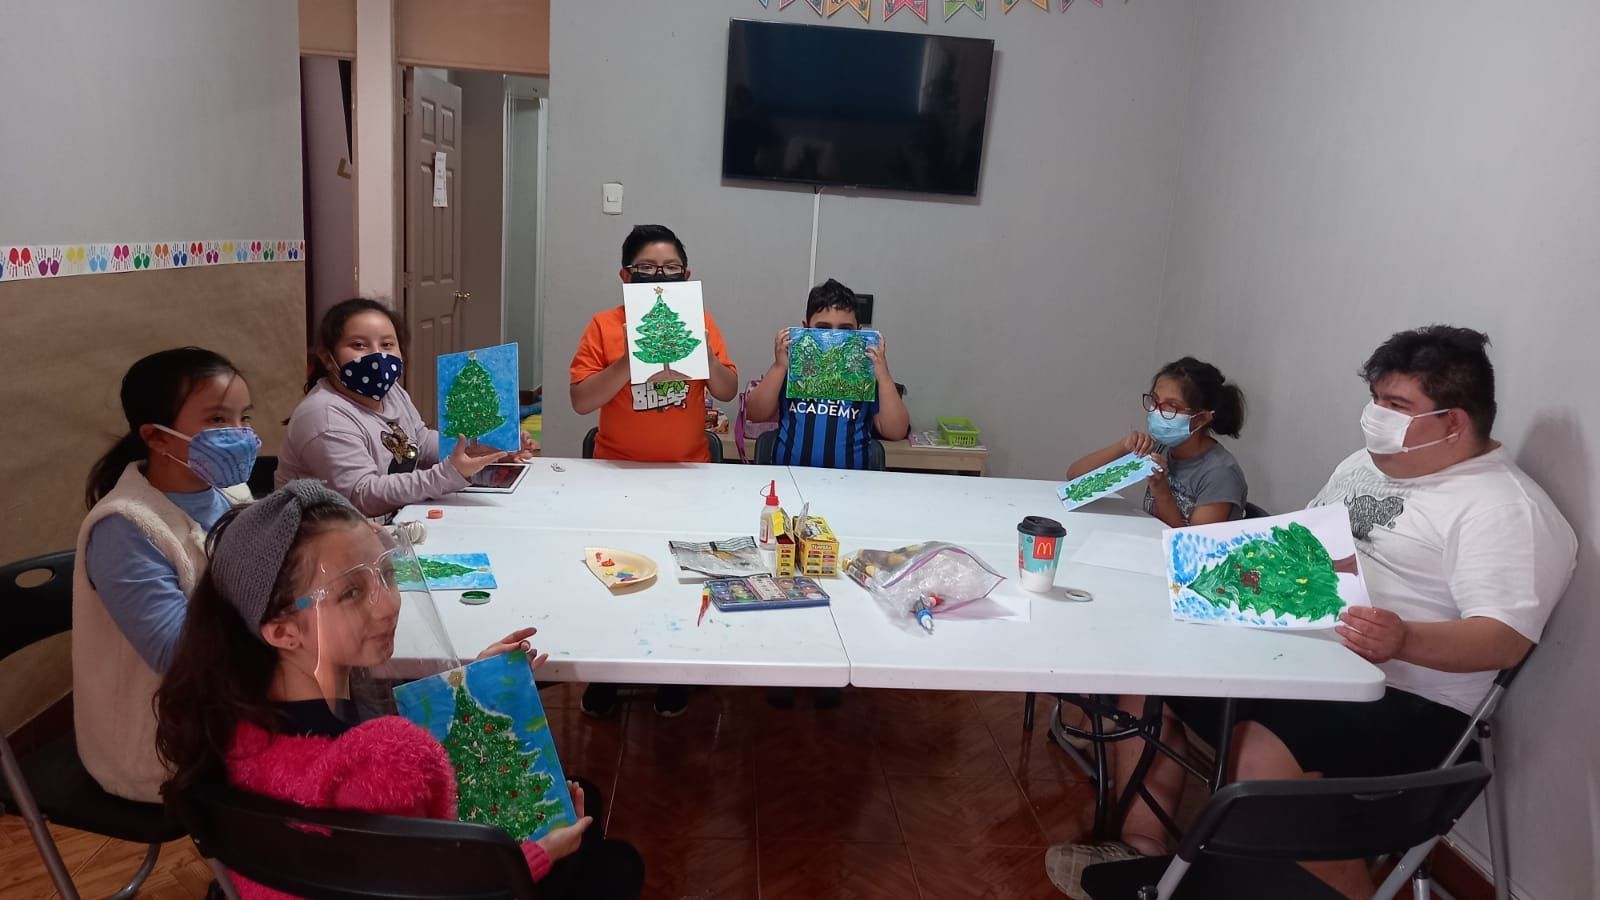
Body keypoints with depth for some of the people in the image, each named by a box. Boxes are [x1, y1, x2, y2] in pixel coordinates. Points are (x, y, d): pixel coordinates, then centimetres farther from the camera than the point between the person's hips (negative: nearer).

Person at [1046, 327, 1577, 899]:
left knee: (1265, 758, -33)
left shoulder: (1506, 510, -12)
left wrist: (1405, 640, -40)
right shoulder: (1364, 466, 15)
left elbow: (1506, 638, -22)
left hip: (1401, 698, -9)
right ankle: (1144, 851, 6)